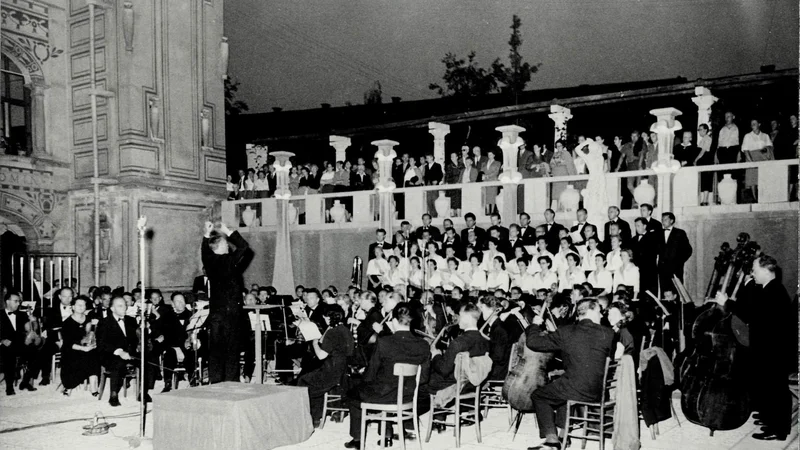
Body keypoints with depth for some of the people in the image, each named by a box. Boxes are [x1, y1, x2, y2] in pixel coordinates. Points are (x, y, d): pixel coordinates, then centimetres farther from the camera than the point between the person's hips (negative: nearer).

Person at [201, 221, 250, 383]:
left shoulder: (209, 261, 1)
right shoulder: (229, 261, -8)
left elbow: (205, 249, 15)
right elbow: (244, 246, -3)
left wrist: (207, 233, 15)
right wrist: (228, 232, 2)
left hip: (215, 312, 5)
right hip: (231, 311, -5)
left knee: (215, 348, 8)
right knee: (231, 348, 2)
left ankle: (215, 382, 12)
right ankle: (231, 382, 3)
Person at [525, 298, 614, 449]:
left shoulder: (565, 332, -7)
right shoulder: (608, 333, -4)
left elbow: (532, 342, -3)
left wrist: (535, 325, 16)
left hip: (574, 390, -4)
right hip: (597, 392, 4)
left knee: (538, 395, 22)